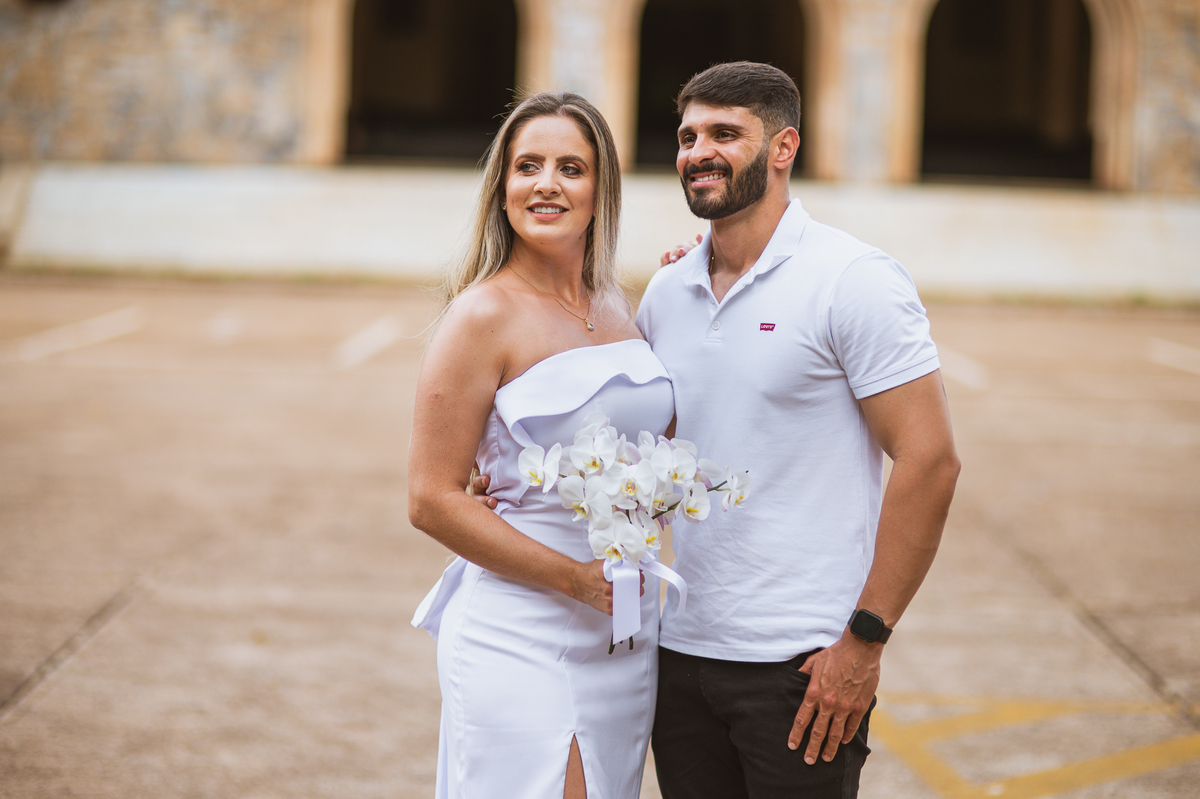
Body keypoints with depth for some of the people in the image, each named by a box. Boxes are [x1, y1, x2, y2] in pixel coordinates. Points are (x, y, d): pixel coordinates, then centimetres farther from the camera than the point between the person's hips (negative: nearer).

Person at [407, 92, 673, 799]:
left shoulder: (617, 308, 8)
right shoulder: (484, 315, -11)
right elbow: (433, 501, -12)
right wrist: (575, 577, -16)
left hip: (628, 636, 7)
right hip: (520, 638, -7)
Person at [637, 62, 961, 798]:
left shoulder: (852, 281, -9)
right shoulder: (666, 293, 10)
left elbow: (930, 459, -13)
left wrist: (864, 641, -15)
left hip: (802, 664, -6)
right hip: (680, 653, 6)